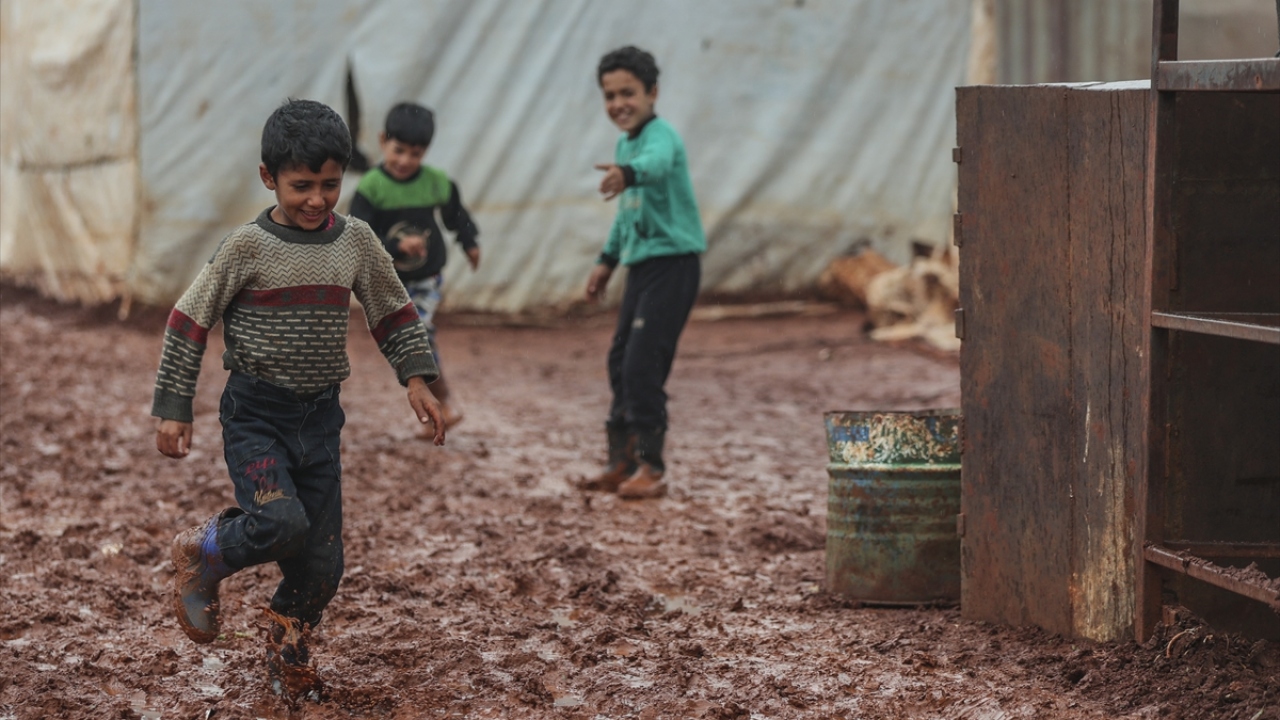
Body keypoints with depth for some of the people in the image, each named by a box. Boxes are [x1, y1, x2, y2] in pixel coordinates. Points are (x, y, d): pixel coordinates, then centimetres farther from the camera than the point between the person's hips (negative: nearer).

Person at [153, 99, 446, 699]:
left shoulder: (355, 242, 1)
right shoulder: (247, 247, -10)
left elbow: (393, 314, 15)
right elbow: (189, 321, -5)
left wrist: (416, 378, 5)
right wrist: (173, 409, -6)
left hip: (320, 415, 4)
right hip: (255, 412, -4)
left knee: (323, 556, 4)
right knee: (280, 521, -25)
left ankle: (286, 651, 29)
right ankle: (201, 555, 6)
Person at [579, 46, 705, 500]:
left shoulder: (660, 135, -16)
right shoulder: (625, 144, 13)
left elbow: (657, 163, -42)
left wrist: (627, 173, -62)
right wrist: (608, 260, 28)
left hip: (673, 263, -9)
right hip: (641, 265, 9)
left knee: (643, 364, -13)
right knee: (621, 363, 13)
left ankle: (652, 468, -6)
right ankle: (622, 462, 24)